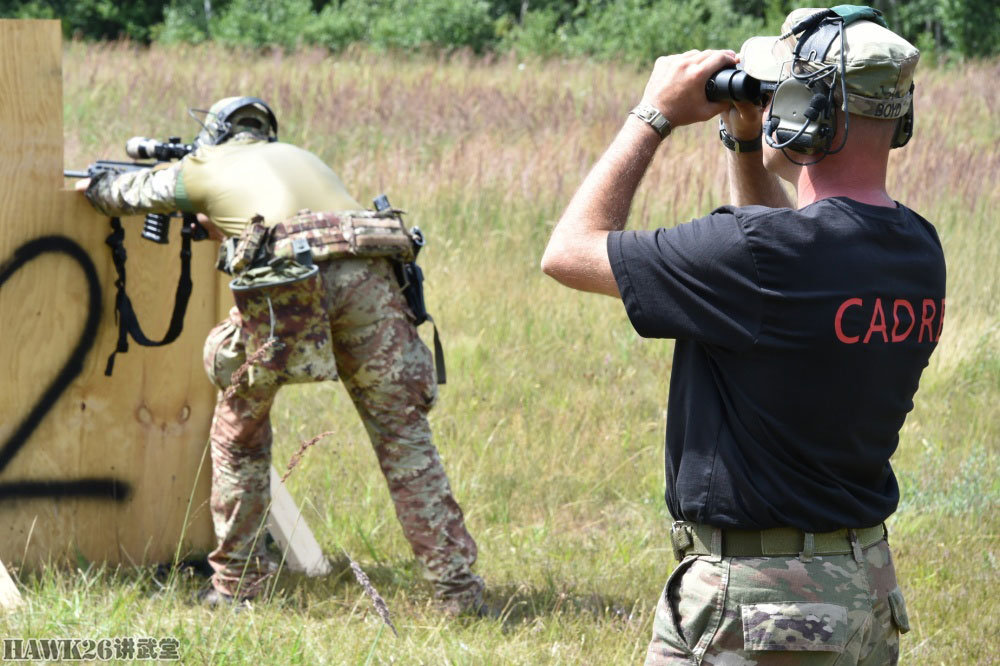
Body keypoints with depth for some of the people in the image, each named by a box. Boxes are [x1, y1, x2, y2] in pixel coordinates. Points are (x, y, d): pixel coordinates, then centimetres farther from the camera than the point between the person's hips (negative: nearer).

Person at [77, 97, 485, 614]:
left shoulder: (205, 166, 25)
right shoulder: (298, 157, 36)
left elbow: (130, 192, 43)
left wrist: (94, 184, 63)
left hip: (287, 289, -3)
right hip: (366, 275, 3)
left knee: (239, 435, 17)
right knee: (402, 434, 6)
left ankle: (236, 584, 20)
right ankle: (456, 585, 2)